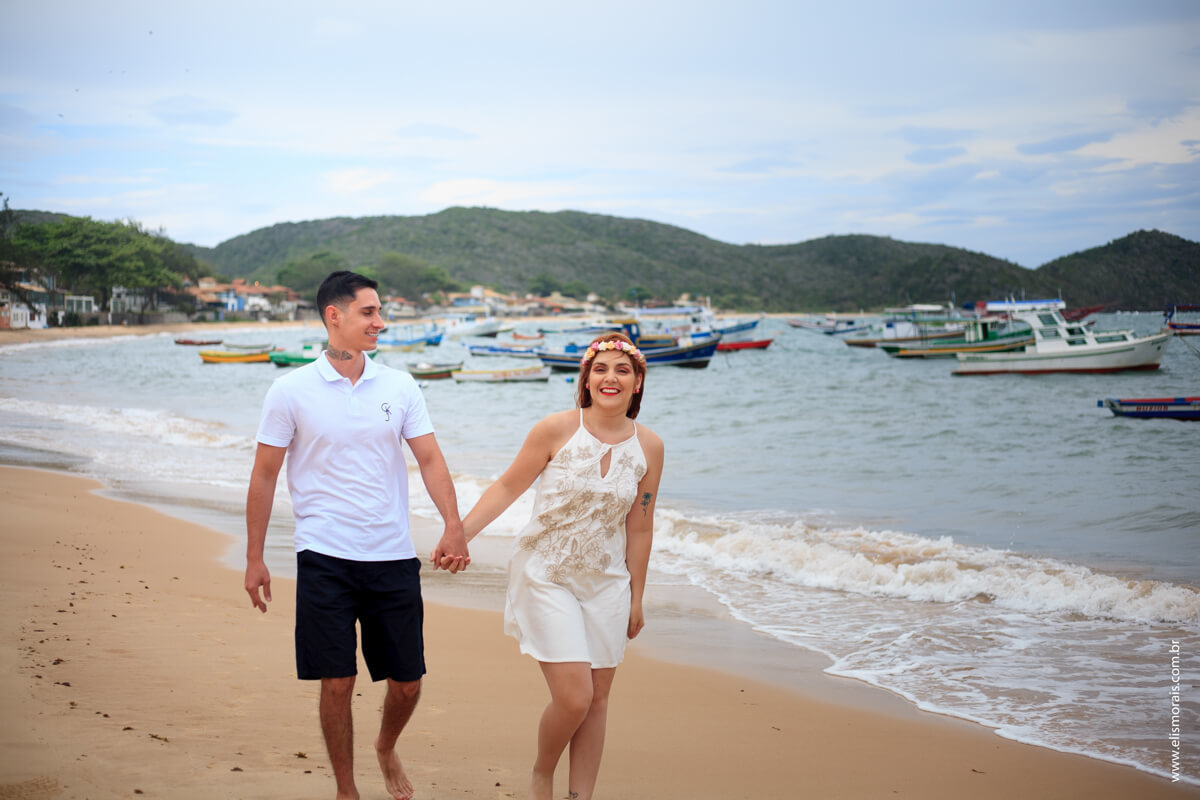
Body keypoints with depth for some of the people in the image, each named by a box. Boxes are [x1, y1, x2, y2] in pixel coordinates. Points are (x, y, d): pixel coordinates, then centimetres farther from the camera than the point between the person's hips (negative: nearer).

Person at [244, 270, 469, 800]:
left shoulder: (400, 388, 5)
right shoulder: (291, 392, -2)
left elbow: (430, 458, 1)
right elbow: (264, 475, 2)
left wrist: (453, 525, -15)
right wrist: (254, 558, 1)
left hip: (393, 557, 3)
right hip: (325, 557, -2)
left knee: (407, 681, 7)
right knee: (336, 682, -1)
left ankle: (386, 749, 39)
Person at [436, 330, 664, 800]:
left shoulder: (648, 447, -2)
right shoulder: (557, 430, -12)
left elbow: (639, 529, 5)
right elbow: (508, 487, -3)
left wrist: (636, 598, 10)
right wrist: (458, 535, -8)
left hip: (606, 583, 4)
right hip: (546, 579, -4)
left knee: (597, 698, 6)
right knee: (573, 697, -10)